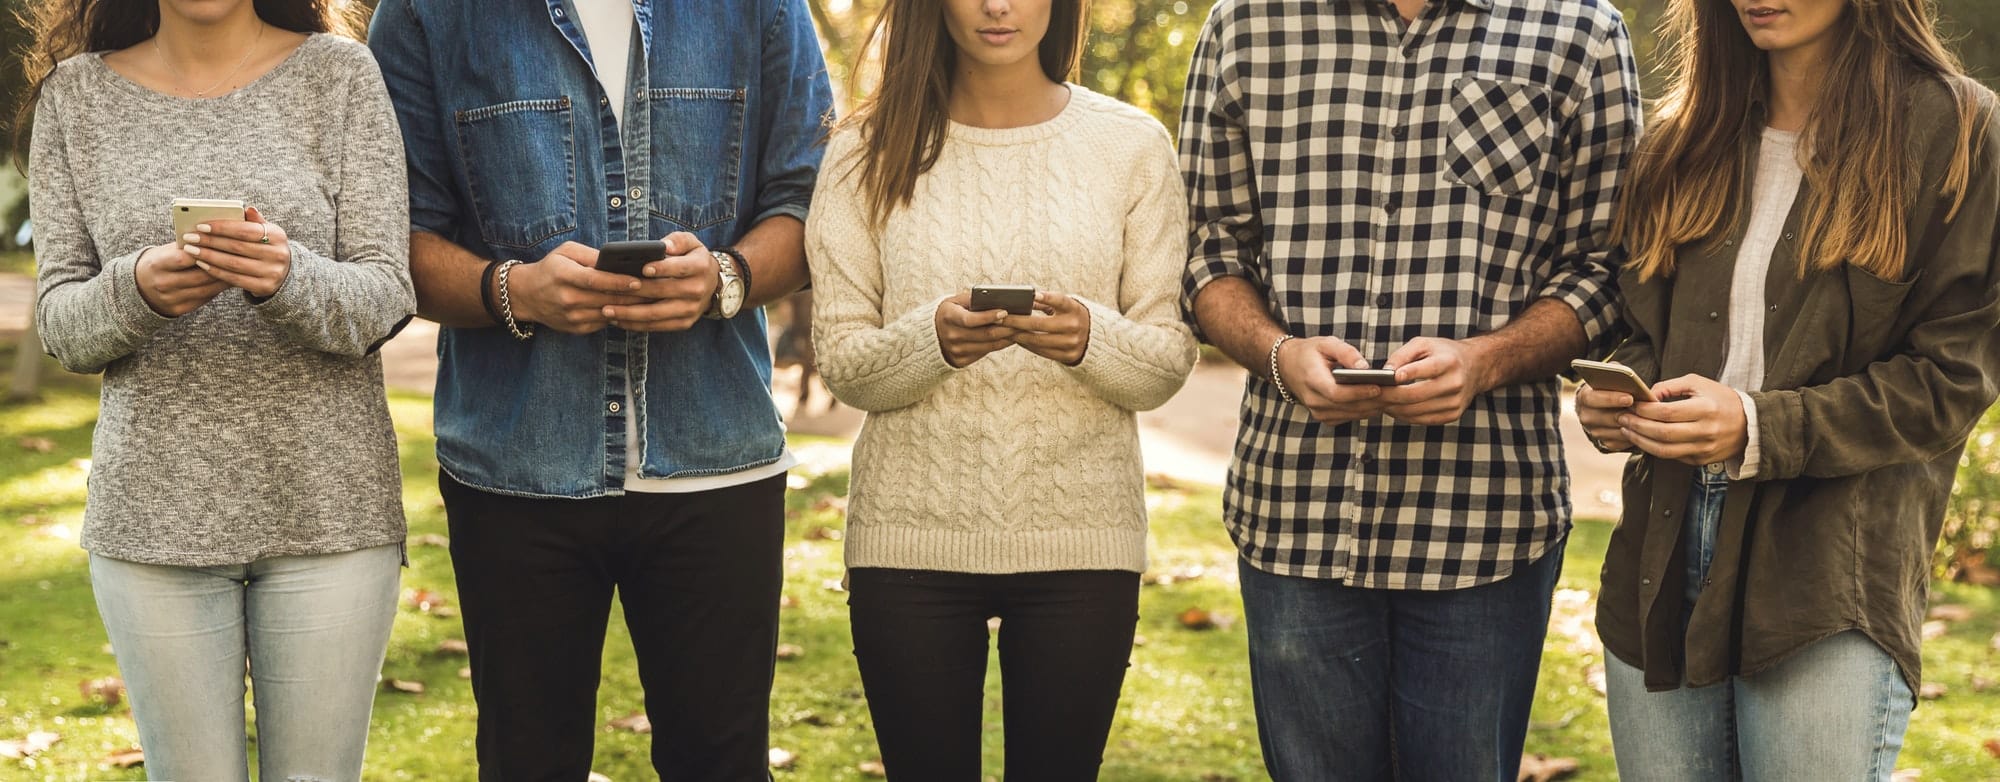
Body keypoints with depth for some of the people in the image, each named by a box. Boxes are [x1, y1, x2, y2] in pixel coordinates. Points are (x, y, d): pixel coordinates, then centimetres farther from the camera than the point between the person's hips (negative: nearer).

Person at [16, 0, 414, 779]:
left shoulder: (338, 74, 1)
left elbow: (385, 300, -4)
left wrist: (287, 278, -25)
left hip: (326, 508, -1)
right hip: (155, 513, 1)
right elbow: (57, 320, 3)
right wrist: (134, 290, -19)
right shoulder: (76, 95, 6)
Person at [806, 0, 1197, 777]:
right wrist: (933, 339, -21)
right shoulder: (869, 152, 3)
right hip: (911, 537, 0)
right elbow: (841, 365, -1)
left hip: (1082, 538, 0)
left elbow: (1167, 364, 1)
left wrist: (1090, 340, -20)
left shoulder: (1131, 145, 3)